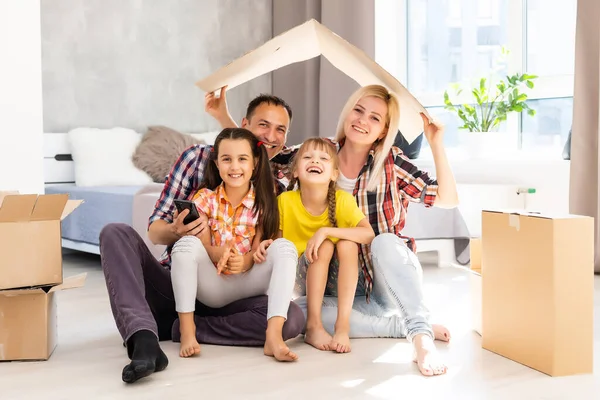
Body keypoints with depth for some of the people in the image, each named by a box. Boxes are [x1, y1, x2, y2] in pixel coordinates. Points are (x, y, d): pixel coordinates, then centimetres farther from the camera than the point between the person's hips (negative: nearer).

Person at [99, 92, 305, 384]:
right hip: (173, 284, 0)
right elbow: (155, 230, -2)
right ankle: (144, 338, -39)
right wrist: (175, 231, -27)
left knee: (293, 317, -26)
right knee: (116, 233, -23)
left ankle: (179, 329, -16)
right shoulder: (198, 158, 0)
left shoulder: (277, 191, 4)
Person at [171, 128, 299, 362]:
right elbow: (202, 247, -7)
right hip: (212, 286, 0)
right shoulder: (205, 198, -1)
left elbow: (258, 252, -6)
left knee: (284, 247, -24)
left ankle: (274, 336, -39)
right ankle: (187, 329, -27)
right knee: (186, 243, -27)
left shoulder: (262, 203, -1)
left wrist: (244, 261, -31)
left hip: (247, 283, 1)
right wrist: (220, 253, -31)